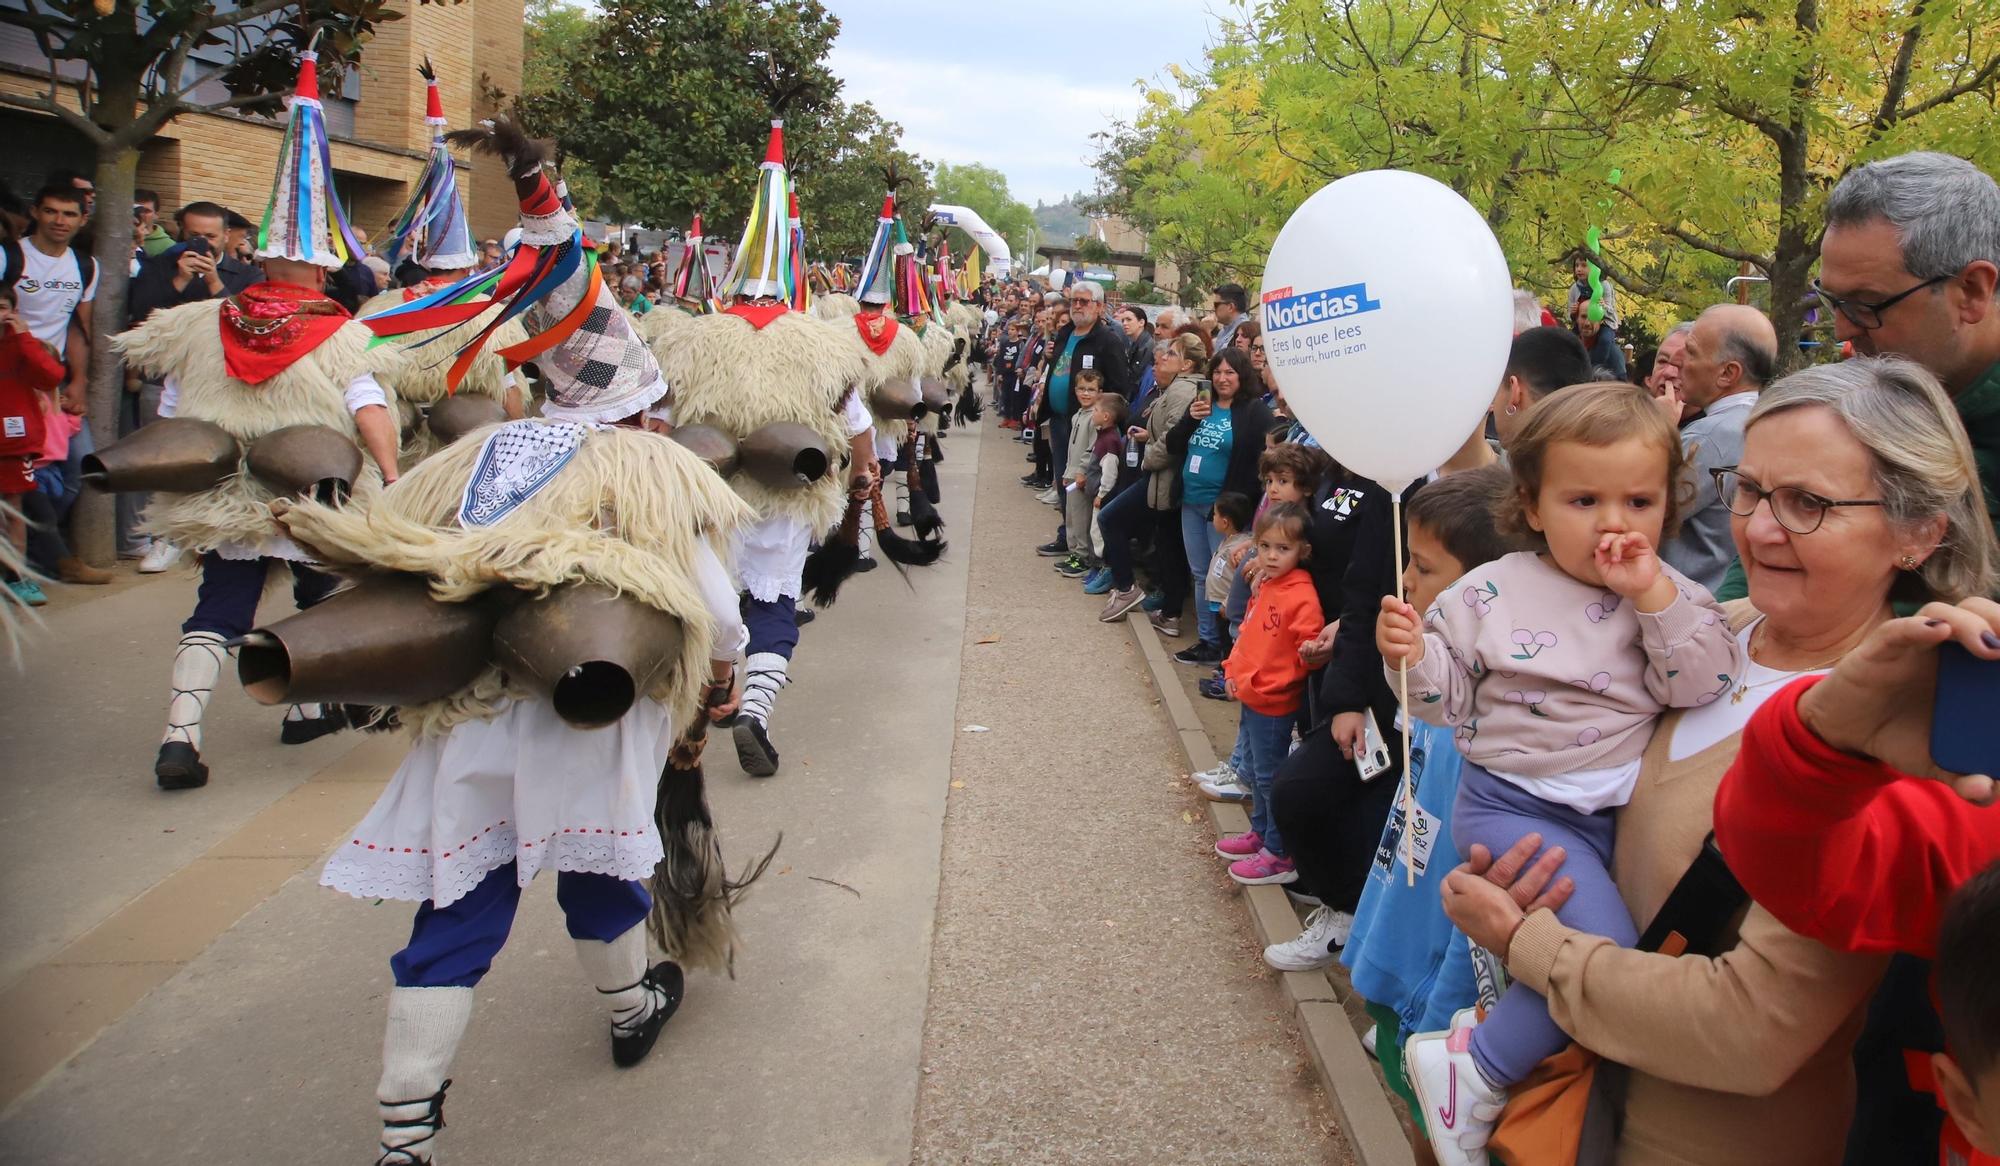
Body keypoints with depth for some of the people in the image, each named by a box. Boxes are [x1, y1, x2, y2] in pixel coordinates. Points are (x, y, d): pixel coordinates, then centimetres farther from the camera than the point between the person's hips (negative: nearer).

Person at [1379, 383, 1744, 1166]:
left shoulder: (1673, 597, 2)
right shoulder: (1494, 591, -5)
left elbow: (1706, 688, -12)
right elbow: (1448, 697, -1)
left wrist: (1655, 597, -19)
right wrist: (1409, 657, -22)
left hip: (1622, 808, 5)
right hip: (1517, 804, -5)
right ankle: (1476, 1070, -4)